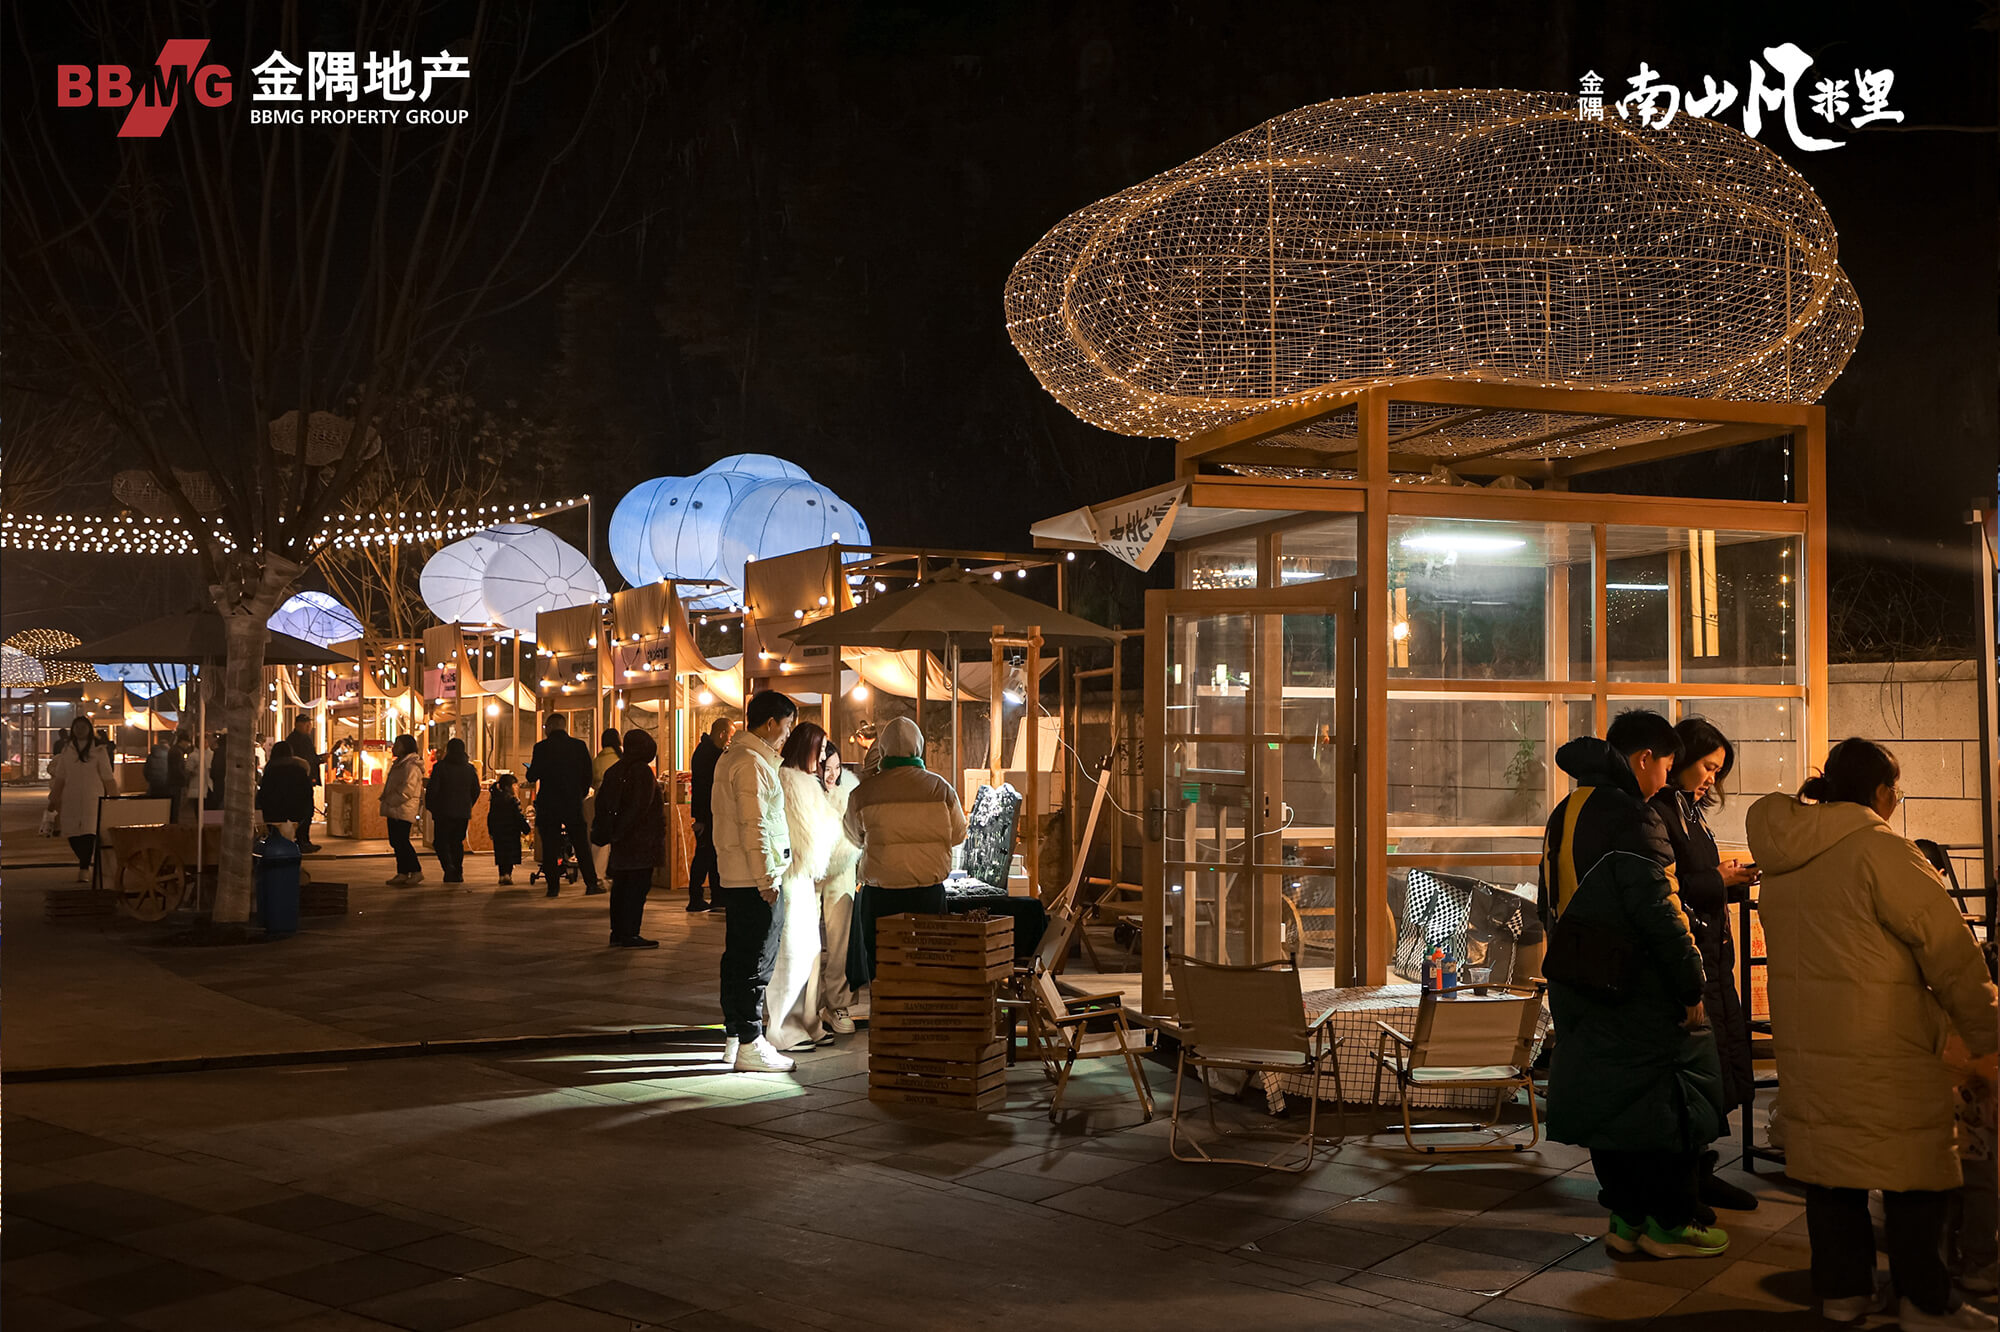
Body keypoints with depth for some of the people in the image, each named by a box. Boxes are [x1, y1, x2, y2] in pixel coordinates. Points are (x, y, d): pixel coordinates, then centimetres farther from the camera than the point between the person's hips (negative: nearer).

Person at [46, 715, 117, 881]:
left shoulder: (99, 750, 2)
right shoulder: (67, 749, 11)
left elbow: (107, 777, 2)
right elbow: (60, 777, 15)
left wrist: (114, 798, 0)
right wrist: (54, 798, 13)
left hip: (93, 797, -3)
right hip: (70, 798, 3)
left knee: (89, 833, -13)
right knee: (72, 834, 3)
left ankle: (84, 868, -11)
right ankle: (85, 863, 25)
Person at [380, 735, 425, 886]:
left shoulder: (411, 766, -14)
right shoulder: (399, 764, 20)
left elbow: (407, 790, -22)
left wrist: (390, 801, -16)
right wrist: (385, 802, 14)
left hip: (404, 810, -11)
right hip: (394, 810, 11)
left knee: (402, 841, -11)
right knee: (396, 841, 10)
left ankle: (416, 871, -5)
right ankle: (402, 873, 14)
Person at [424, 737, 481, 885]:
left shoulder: (440, 767, -8)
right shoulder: (470, 769, 5)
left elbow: (432, 789, -9)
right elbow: (476, 791, 11)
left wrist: (430, 806, 5)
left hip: (444, 812, -4)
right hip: (463, 813, 4)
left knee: (440, 841, 3)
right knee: (457, 842, 12)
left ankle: (449, 867, -18)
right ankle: (458, 873, 8)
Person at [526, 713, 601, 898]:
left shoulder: (541, 747, -8)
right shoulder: (579, 746, -1)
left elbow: (532, 777, -5)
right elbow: (588, 776, 1)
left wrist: (530, 771, 17)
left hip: (548, 804, -2)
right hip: (573, 803, 2)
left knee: (550, 846, 5)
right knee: (581, 844, 8)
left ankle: (553, 886, 4)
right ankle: (591, 883, 6)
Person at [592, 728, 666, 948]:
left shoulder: (614, 771, 11)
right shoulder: (643, 771, -13)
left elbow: (602, 803, 12)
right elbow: (641, 806, -19)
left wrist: (602, 833, 14)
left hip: (621, 840, 8)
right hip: (641, 839, -8)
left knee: (620, 886, 12)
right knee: (638, 887, -5)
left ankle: (618, 932, 16)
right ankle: (630, 934, -5)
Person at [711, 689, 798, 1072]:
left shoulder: (731, 757, 16)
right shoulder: (752, 764, -16)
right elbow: (754, 827, -21)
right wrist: (768, 879, -19)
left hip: (735, 877, 10)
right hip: (755, 878, -10)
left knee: (737, 956, 15)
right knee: (757, 962, -5)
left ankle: (734, 1035, 23)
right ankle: (749, 1045, -1)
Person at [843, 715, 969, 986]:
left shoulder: (864, 792, -5)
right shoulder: (941, 788, -3)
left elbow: (854, 837, 11)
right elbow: (958, 835, 11)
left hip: (880, 896, -1)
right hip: (929, 893, 1)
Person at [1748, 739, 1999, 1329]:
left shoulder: (1782, 859, 9)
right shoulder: (1880, 849, -14)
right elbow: (1949, 949, -10)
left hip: (1802, 1038, 7)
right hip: (1881, 1047, -7)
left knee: (1829, 1168, 12)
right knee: (1915, 1172, 4)